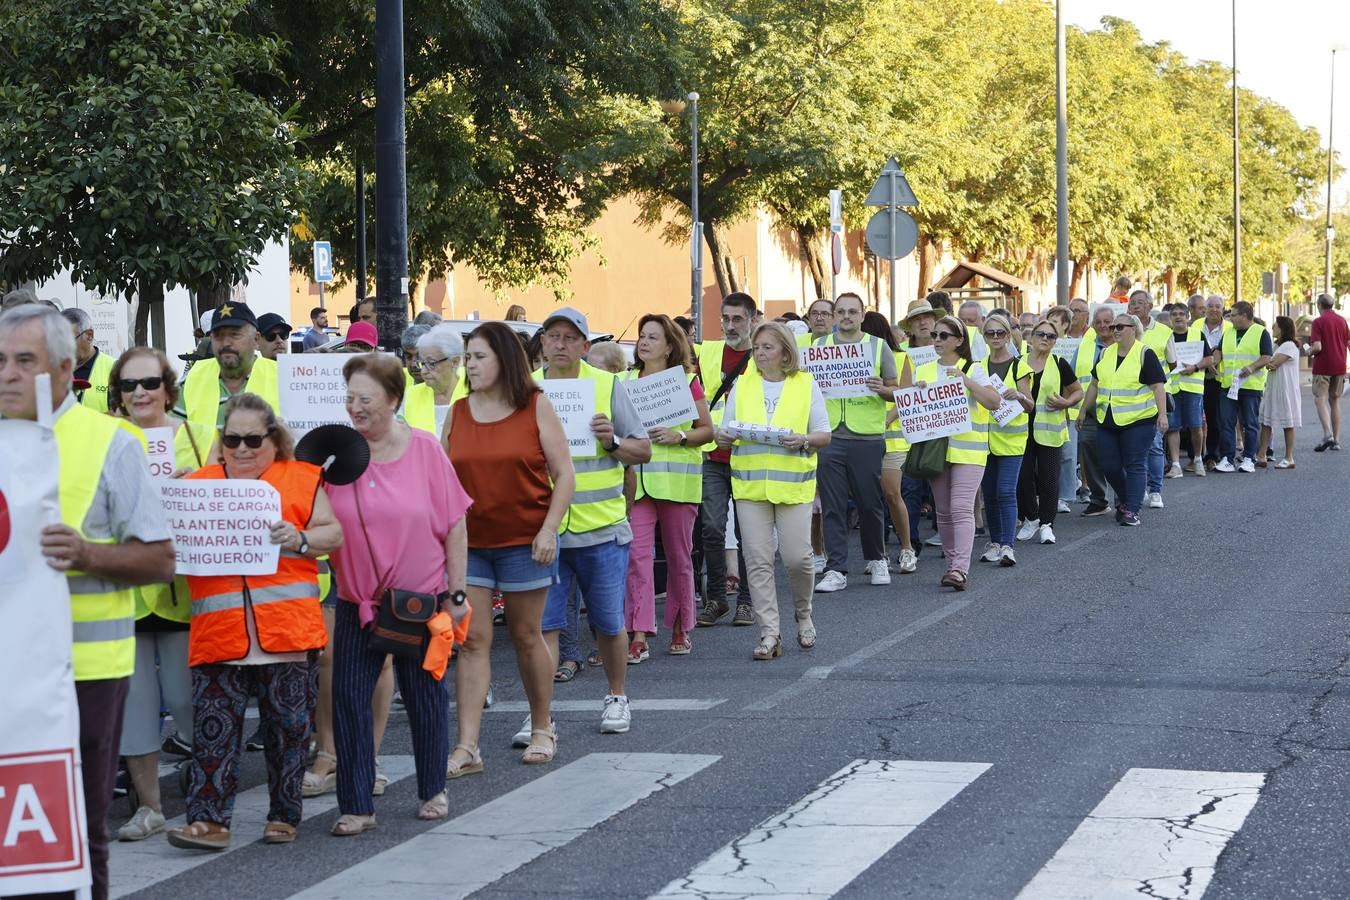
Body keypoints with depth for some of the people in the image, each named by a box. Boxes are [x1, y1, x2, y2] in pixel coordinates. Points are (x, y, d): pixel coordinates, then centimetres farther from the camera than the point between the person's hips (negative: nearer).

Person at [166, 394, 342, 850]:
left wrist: (300, 540, -12)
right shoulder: (198, 483, 13)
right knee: (213, 727, -3)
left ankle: (283, 816, 18)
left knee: (287, 726, 6)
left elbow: (333, 534, 6)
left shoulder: (300, 478, 9)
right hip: (218, 633, 1)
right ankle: (209, 820, -2)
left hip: (286, 630, -1)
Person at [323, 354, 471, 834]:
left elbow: (454, 524, -4)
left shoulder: (424, 449, -9)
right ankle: (356, 805, 5)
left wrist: (455, 592, -5)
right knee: (349, 696, -3)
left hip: (422, 596, -1)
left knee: (426, 696, 11)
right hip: (358, 599, 2)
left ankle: (433, 790, 29)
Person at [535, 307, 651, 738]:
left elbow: (643, 451, 5)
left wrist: (612, 441, -14)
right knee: (542, 624, -3)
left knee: (609, 624, 10)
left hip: (601, 528, 0)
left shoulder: (608, 386, 2)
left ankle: (616, 698, 29)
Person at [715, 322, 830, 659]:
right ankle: (769, 634, 1)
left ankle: (803, 615, 24)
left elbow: (825, 435, 5)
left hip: (793, 484, -2)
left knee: (797, 557, -4)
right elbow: (726, 430, 14)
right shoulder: (742, 385, 11)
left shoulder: (806, 385, 6)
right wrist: (723, 437, -9)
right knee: (757, 559, -3)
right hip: (750, 484, 2)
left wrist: (803, 440, -15)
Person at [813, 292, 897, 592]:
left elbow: (896, 390, 6)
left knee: (870, 503, 6)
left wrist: (883, 389, -16)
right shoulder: (820, 346, 10)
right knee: (832, 506, -1)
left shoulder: (878, 346, 5)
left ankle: (876, 559, 26)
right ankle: (836, 570, 2)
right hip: (830, 435, 1)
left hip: (867, 436, -1)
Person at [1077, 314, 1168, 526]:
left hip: (1138, 421, -6)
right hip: (1107, 421, 6)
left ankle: (1132, 509, 0)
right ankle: (1124, 499, 27)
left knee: (1135, 466, -3)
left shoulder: (1145, 354, -5)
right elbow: (1095, 384, 20)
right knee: (1109, 466, 6)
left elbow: (1158, 386, -9)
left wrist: (1162, 414, -17)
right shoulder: (1106, 354, 12)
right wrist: (1084, 410, 20)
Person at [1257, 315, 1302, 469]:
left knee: (1287, 424, 0)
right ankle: (1261, 456, 2)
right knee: (1266, 422, 2)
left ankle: (1289, 459, 5)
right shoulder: (1276, 345, 16)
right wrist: (1267, 364, -18)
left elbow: (1273, 363, -18)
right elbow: (1270, 363, 6)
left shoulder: (1289, 346, -11)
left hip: (1286, 390, -8)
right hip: (1271, 388, 8)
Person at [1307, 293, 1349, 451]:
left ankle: (1328, 434, -25)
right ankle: (1336, 440, 11)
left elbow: (1317, 347, -18)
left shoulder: (1318, 321, -9)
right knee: (1335, 400, 12)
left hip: (1323, 367, -6)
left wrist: (1309, 352, 3)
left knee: (1320, 399, -6)